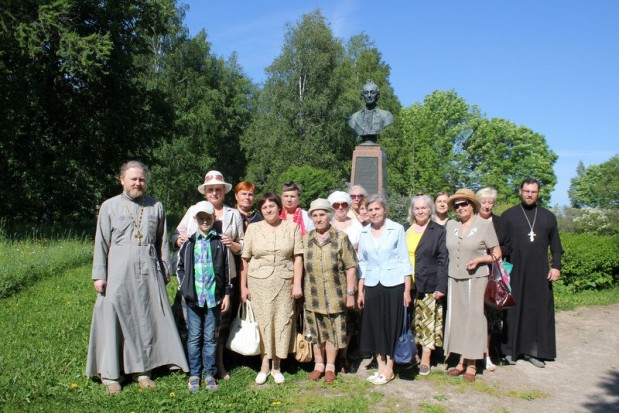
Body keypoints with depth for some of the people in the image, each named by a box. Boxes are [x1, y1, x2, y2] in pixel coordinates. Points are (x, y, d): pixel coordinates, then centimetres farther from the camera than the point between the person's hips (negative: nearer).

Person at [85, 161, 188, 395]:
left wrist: (165, 271, 10)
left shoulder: (156, 207, 9)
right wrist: (99, 275, -1)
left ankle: (142, 370, 18)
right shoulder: (109, 206, 5)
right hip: (118, 273, -2)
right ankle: (110, 375, 13)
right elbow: (101, 243, 4)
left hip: (149, 273, 2)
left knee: (148, 320, 5)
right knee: (113, 320, 1)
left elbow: (162, 242, 12)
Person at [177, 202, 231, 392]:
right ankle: (194, 374, 18)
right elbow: (180, 267, 11)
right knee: (194, 337, 7)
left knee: (210, 337, 7)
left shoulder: (220, 242, 1)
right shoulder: (189, 243, 4)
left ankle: (209, 374, 18)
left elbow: (227, 270, 3)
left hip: (214, 297, -1)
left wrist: (227, 294, 2)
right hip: (193, 297, 1)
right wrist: (184, 287, 2)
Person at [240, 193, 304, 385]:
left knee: (282, 322, 4)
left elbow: (298, 257, 1)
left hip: (284, 282, 0)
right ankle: (264, 365, 18)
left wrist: (297, 283, -5)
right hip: (259, 282, 0)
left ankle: (276, 366, 19)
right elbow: (245, 259, 4)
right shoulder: (253, 228, 4)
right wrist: (243, 286, 1)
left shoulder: (292, 227, 4)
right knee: (262, 321, 3)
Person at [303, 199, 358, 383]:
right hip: (313, 296, 3)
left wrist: (350, 293, -8)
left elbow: (350, 267, -6)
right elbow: (301, 266, 10)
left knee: (334, 331, 9)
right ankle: (318, 364, 30)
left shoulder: (341, 237, -6)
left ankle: (330, 366, 26)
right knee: (316, 331, 13)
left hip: (335, 295, -3)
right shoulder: (306, 239, 5)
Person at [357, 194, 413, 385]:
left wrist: (407, 289, -7)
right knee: (375, 326, 7)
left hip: (394, 285, -3)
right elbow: (362, 263, 10)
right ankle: (381, 367, 20)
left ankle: (389, 369, 16)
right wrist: (360, 291, 7)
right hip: (372, 286, 4)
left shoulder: (397, 229, -4)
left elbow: (405, 260, -3)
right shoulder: (364, 233, 6)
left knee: (392, 326, 4)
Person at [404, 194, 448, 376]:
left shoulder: (439, 231, -1)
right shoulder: (405, 230, 11)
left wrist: (441, 287, -11)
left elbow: (443, 260, -5)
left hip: (428, 287, -4)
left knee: (427, 322, 2)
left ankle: (425, 360, 13)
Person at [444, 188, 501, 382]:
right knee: (457, 318, 6)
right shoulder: (451, 224, 8)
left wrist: (478, 260, -15)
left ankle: (472, 364, 12)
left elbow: (497, 254, 0)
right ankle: (462, 361, 16)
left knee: (473, 318, 1)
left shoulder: (484, 224, -2)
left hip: (476, 278, -4)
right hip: (454, 278, 4)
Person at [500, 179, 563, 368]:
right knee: (513, 311, 2)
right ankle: (511, 349, 11)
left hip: (540, 273, 2)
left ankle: (534, 350, 13)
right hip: (515, 272, -2)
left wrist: (556, 266, 1)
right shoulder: (508, 215, 3)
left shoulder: (548, 216, 10)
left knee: (539, 311, 4)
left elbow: (555, 245, 12)